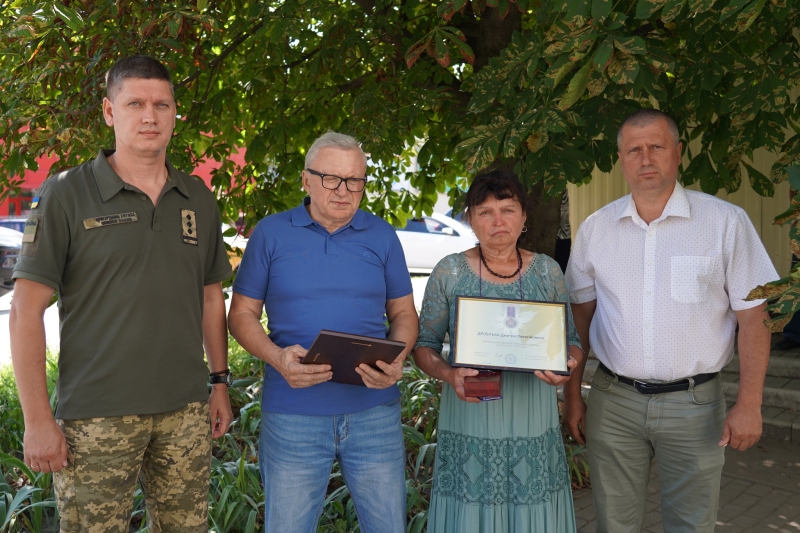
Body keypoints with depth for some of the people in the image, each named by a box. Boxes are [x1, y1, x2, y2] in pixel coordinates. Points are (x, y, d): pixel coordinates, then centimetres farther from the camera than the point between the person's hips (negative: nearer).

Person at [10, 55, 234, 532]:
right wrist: (38, 420, -9)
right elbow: (27, 311, -6)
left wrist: (220, 381, 12)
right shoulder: (66, 195, -4)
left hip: (186, 411, 4)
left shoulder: (199, 201, 9)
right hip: (97, 417, -3)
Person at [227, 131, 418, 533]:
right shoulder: (271, 234, 1)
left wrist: (396, 360, -11)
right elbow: (242, 313, 3)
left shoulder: (382, 237, 6)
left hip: (374, 412, 2)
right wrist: (277, 357, -16)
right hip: (292, 415, -1)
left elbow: (403, 313, 10)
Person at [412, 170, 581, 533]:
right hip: (470, 421, -1)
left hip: (533, 421, 2)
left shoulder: (547, 271, 3)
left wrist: (565, 366, -12)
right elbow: (425, 345, 2)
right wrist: (448, 374, -18)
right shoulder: (449, 273, -2)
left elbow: (571, 341, 10)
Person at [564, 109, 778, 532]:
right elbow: (579, 317, 7)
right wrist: (572, 396, 6)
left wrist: (749, 405, -8)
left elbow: (753, 318, -4)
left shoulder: (726, 222, -6)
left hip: (694, 402, -2)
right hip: (613, 401, 2)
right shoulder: (595, 229, 2)